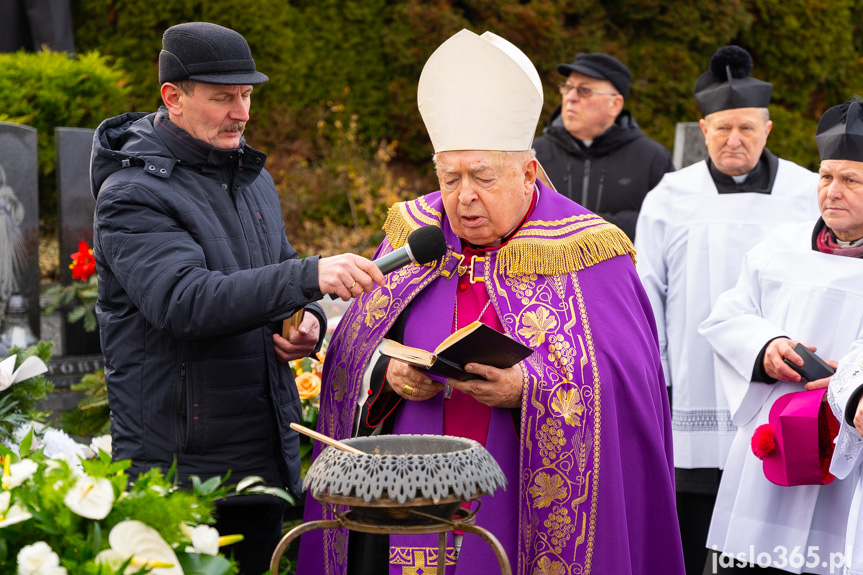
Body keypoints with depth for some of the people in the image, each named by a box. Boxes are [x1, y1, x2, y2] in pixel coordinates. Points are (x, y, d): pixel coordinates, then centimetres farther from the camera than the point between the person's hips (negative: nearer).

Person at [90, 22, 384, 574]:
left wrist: (309, 319, 0)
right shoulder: (132, 194, -14)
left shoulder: (252, 175, 12)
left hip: (267, 451, 7)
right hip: (178, 461, -7)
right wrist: (311, 276, -39)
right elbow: (185, 301, -29)